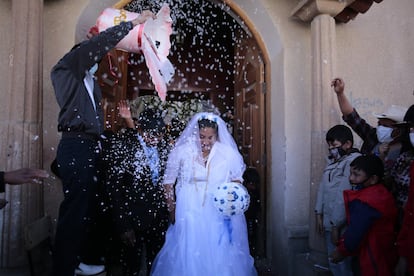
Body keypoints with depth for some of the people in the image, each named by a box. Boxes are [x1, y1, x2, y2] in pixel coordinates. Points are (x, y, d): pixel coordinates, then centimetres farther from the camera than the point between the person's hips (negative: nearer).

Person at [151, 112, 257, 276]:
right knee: (188, 257, 11)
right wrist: (172, 210, 3)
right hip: (189, 216, 0)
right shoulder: (180, 152, -6)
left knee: (221, 257, 11)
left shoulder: (229, 153, -5)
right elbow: (168, 183, 3)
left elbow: (237, 180, 9)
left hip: (221, 217, 1)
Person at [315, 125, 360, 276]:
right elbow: (322, 187, 10)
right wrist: (319, 214, 7)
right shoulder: (333, 161, 10)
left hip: (342, 225, -8)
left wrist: (336, 225, -18)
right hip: (329, 221, 8)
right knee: (333, 263, 19)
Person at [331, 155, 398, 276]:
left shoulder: (364, 202, -27)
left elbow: (355, 232, -22)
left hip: (374, 259, -9)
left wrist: (341, 251, -5)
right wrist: (342, 245, 5)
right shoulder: (382, 193, 1)